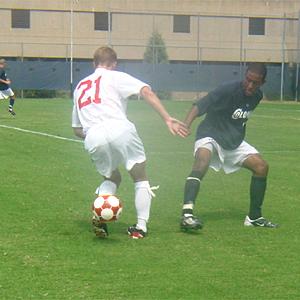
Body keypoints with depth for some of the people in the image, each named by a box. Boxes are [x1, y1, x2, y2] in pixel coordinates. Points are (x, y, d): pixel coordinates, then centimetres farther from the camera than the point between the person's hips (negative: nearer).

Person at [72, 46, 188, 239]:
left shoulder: (80, 86, 31)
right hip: (119, 129, -4)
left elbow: (77, 130, 30)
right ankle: (141, 226, 5)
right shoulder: (116, 77, 16)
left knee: (112, 178, 26)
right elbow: (146, 91, -2)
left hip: (92, 139, 4)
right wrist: (168, 119, -7)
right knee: (140, 177, 15)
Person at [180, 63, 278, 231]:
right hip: (211, 137, -8)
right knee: (202, 161, -36)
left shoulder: (257, 96, 0)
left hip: (234, 141, 8)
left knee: (261, 166, 1)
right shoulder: (228, 91, -24)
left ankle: (254, 217, 14)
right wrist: (186, 125, -48)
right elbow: (199, 106, -32)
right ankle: (187, 214, -47)